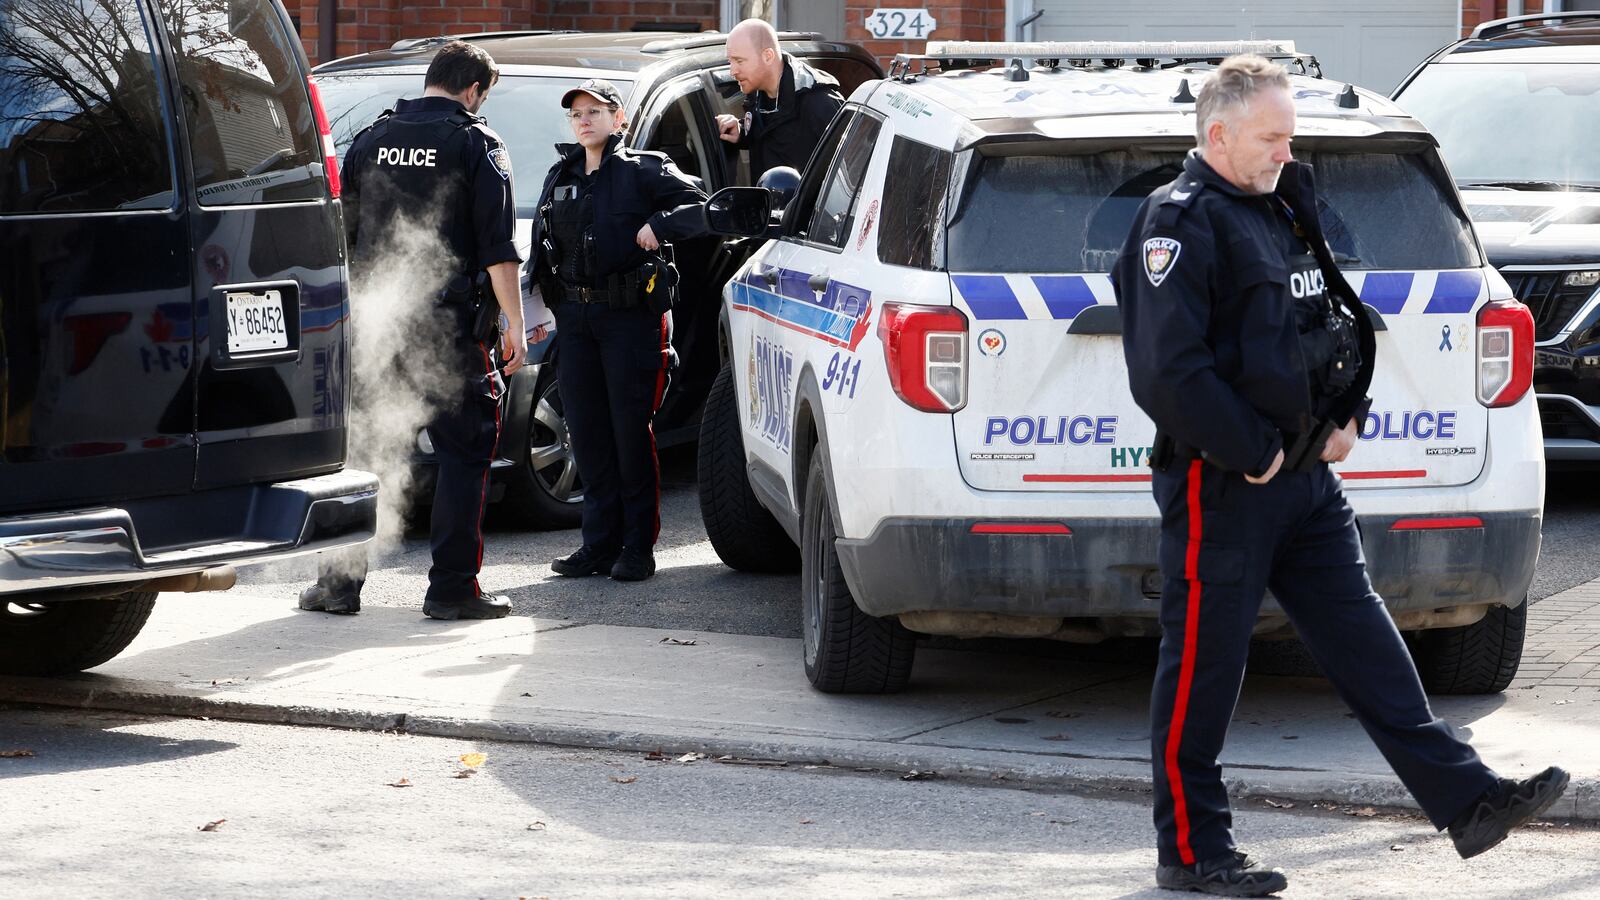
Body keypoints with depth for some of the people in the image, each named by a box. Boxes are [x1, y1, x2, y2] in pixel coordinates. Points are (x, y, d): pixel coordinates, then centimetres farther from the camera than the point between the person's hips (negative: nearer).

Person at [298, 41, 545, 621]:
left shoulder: (372, 140, 11)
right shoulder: (477, 145, -3)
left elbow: (344, 239, 17)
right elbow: (498, 249, -8)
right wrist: (514, 327, -5)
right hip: (450, 328, -4)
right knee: (464, 453, 2)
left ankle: (340, 581, 9)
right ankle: (452, 588, -1)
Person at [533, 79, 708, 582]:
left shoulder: (644, 171, 0)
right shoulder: (560, 178, 17)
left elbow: (699, 209, -7)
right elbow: (542, 245, 22)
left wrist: (658, 224, -23)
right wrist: (550, 303, 13)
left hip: (631, 316, -6)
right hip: (575, 315, 6)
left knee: (631, 431, -5)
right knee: (587, 433, 5)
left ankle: (638, 548, 0)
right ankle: (599, 545, 10)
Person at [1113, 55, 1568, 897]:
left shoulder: (1282, 211, 16)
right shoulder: (1180, 225, -14)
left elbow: (1339, 321, 27)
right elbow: (1167, 371, -22)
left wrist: (1345, 418, 11)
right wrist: (1252, 454, -18)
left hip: (1305, 476, 9)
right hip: (1221, 483, -9)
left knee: (1366, 643, 6)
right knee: (1204, 663, 0)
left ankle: (1467, 801, 3)